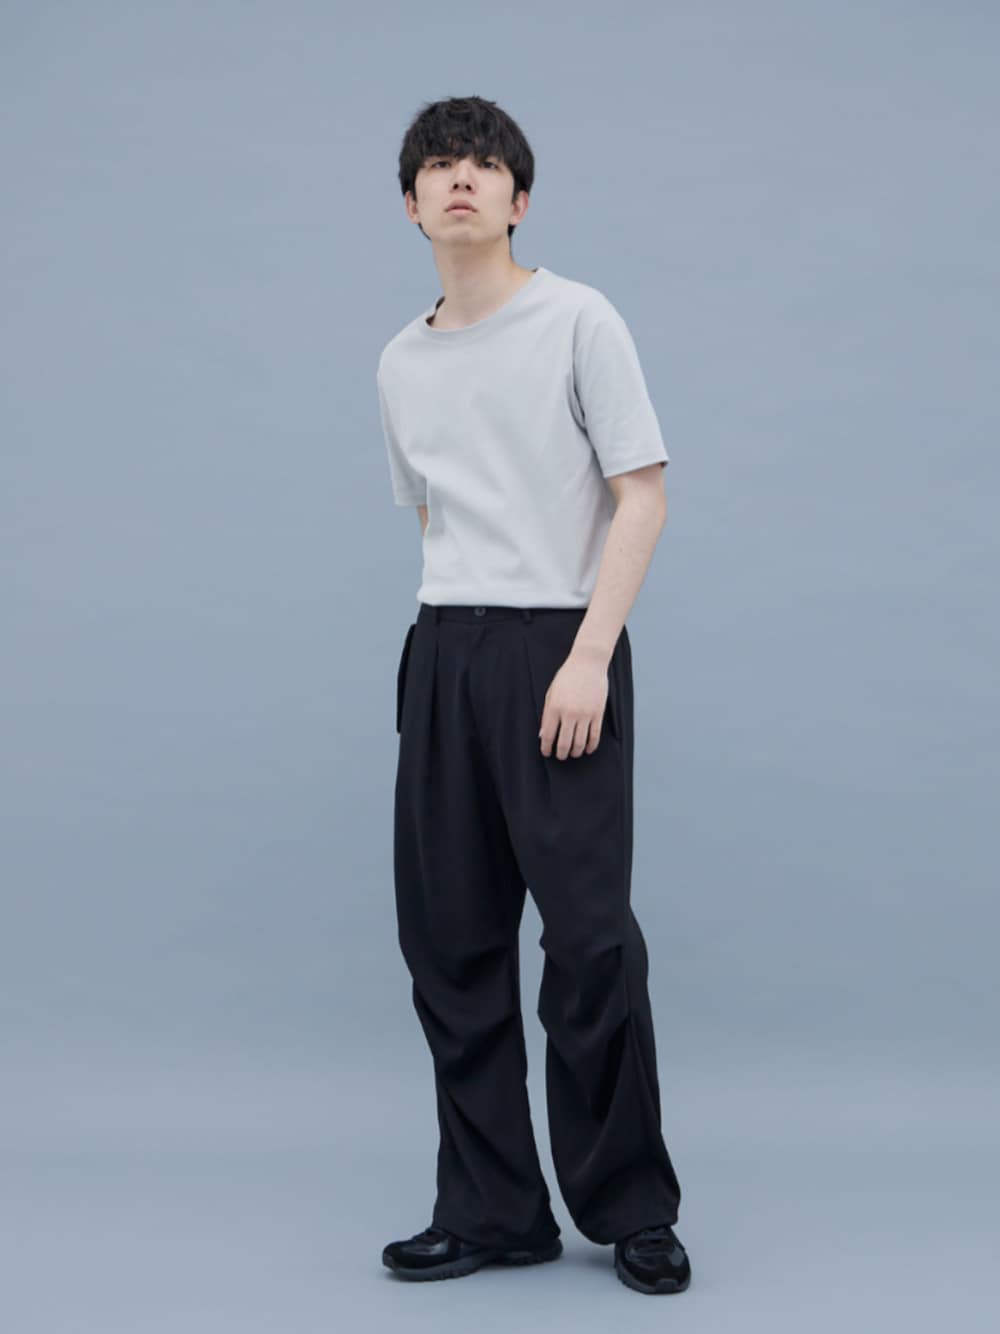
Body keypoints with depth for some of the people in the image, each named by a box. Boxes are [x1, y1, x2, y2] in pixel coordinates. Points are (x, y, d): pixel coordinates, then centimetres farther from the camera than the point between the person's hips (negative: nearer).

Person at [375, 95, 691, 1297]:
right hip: (441, 655, 6)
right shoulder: (400, 364, 15)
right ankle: (493, 1209, 16)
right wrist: (453, 638, 14)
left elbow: (641, 494, -7)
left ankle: (630, 1209, 8)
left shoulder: (579, 321, -1)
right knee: (448, 936, 5)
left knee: (591, 932, -8)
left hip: (561, 647, -5)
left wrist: (587, 656, -16)